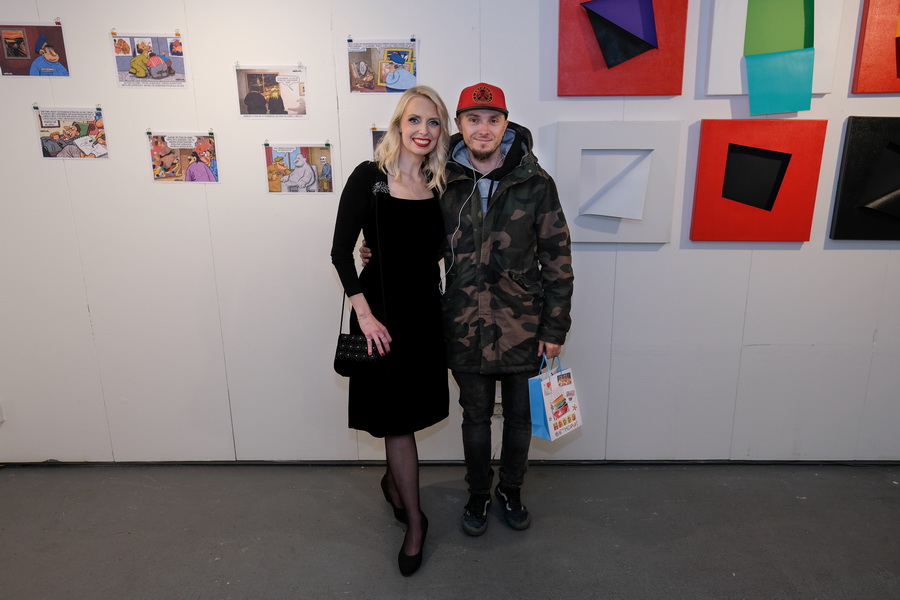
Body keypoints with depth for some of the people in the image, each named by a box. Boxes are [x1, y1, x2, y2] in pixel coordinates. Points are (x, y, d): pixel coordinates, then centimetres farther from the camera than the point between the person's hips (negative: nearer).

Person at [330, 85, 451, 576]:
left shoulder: (438, 185, 5)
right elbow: (341, 251, -9)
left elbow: (435, 252, 10)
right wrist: (364, 314, -15)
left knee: (404, 414, 15)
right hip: (383, 310, -4)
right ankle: (414, 522, 21)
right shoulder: (369, 177, -9)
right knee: (397, 417, 4)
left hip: (426, 309, 5)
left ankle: (392, 481, 43)